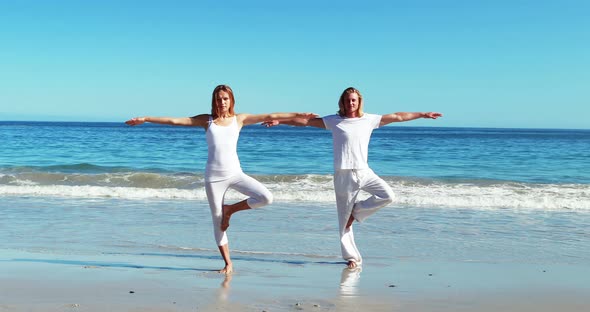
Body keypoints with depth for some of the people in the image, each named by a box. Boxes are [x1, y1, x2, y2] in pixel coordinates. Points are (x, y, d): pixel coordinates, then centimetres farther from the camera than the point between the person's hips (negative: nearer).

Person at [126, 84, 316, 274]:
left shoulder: (239, 119, 8)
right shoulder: (206, 120, 6)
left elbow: (270, 116, 3)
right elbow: (175, 121, 3)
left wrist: (299, 115, -1)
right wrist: (145, 119, -1)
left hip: (235, 173, 1)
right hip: (213, 177, -1)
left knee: (266, 198, -19)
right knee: (218, 221, 2)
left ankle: (230, 209, 5)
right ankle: (228, 264, 16)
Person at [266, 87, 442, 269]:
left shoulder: (369, 120, 9)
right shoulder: (334, 121, 4)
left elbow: (398, 117, 11)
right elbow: (305, 121, 3)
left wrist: (423, 115, 11)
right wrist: (280, 121, -2)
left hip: (363, 172, 2)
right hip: (343, 174, -2)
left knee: (387, 195, -18)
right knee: (344, 219, -1)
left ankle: (356, 210, 4)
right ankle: (352, 257, 9)